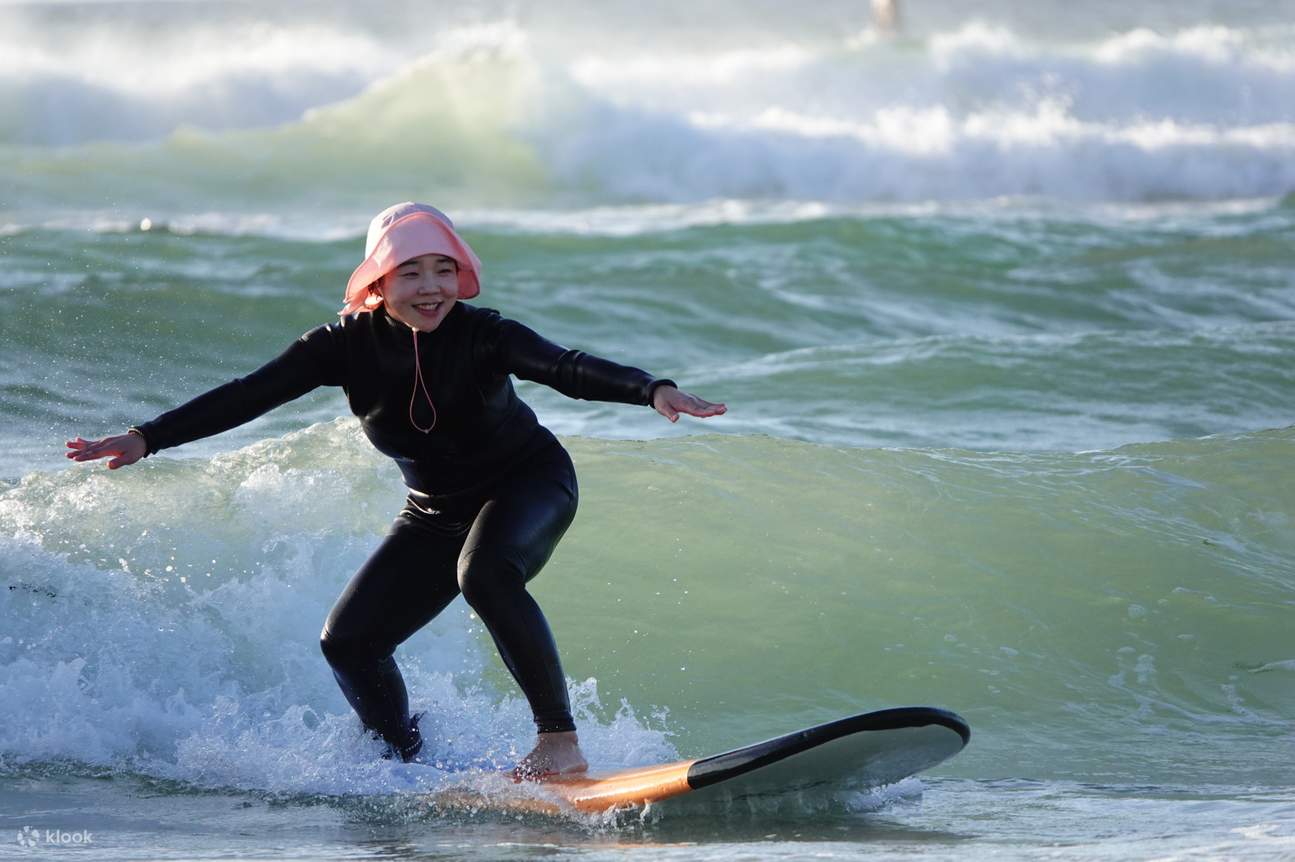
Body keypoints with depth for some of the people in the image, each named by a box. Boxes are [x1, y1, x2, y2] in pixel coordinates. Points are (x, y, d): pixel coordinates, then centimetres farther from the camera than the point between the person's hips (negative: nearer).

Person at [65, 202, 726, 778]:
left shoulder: (482, 335, -25)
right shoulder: (348, 345, -16)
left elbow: (566, 367, -40)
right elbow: (248, 396, -17)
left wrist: (653, 390, -58)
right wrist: (146, 439, -25)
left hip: (531, 483, -5)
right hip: (437, 512, 5)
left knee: (484, 572, -36)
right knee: (347, 642, -4)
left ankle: (560, 739, -29)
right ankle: (407, 765, 18)